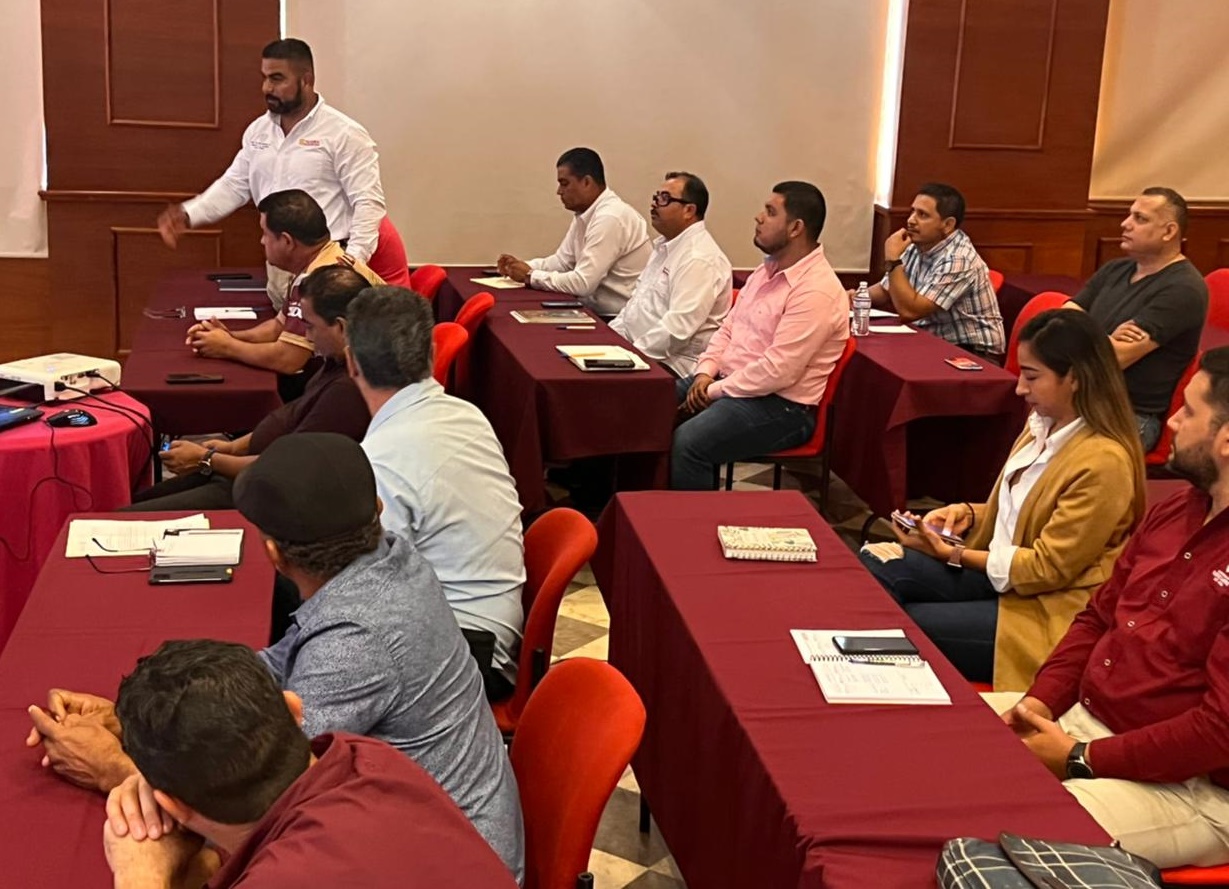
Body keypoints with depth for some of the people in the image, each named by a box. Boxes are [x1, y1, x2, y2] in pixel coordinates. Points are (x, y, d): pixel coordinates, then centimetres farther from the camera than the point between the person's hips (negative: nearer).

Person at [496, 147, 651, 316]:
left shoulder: (610, 218, -20)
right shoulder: (586, 214, 8)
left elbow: (583, 283, -23)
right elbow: (562, 260, 16)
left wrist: (530, 276, -13)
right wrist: (522, 266, 0)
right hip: (597, 311, 8)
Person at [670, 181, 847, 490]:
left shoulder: (816, 291, -20)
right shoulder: (769, 269, 11)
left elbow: (778, 371, -24)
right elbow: (729, 327, 17)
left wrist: (716, 391, -15)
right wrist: (706, 371, -1)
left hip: (780, 406, -9)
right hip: (729, 383, 9)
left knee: (687, 443, -29)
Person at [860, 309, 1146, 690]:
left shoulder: (1104, 463, -21)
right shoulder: (1044, 425, 5)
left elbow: (1048, 568, -19)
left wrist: (952, 555, -17)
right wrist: (969, 514, -1)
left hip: (1048, 610, -8)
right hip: (999, 568, 8)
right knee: (875, 564, -11)